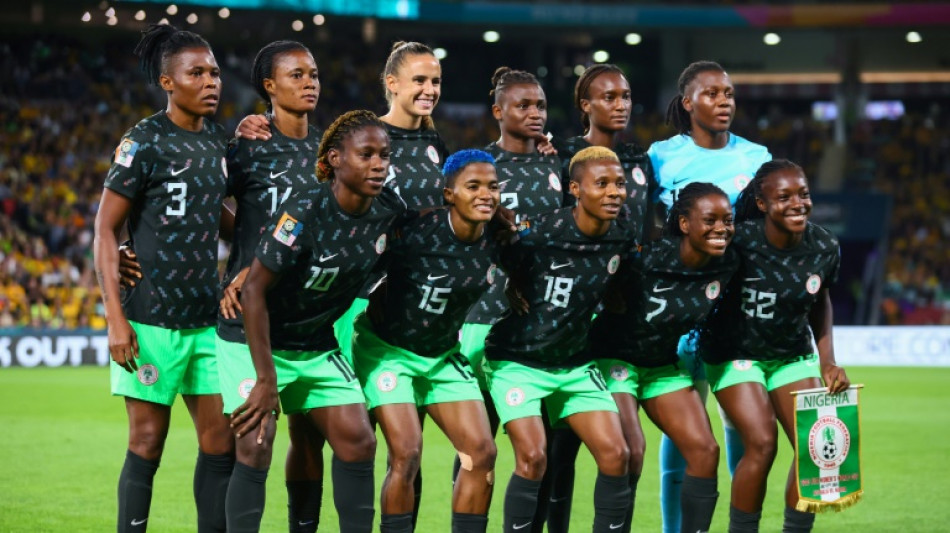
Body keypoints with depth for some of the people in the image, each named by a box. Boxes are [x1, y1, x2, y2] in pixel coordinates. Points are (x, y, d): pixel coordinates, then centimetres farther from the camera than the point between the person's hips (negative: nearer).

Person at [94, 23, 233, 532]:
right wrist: (116, 318, -15)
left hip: (206, 316, 6)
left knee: (221, 439, 4)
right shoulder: (144, 141, -7)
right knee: (148, 439, -2)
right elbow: (105, 229, -9)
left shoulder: (219, 141, 11)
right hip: (152, 317, -6)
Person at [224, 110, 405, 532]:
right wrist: (266, 380, -22)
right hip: (259, 341, -6)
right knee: (255, 449, -13)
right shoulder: (304, 212, -26)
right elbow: (254, 291, -22)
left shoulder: (389, 209, -9)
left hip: (319, 346, 6)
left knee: (358, 442, 0)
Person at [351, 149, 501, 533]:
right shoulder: (418, 231, -24)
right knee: (406, 454, -16)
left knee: (482, 452, -2)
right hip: (386, 349, -6)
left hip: (442, 355, 6)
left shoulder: (497, 242, -9)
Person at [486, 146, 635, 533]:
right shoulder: (539, 233, -23)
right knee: (533, 458, -18)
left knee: (616, 454, -4)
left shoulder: (622, 236, -6)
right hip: (518, 361, -5)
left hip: (574, 364, 5)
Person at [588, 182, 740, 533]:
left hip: (664, 364, 6)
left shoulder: (726, 264, -10)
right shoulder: (649, 257, -29)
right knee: (630, 452, -20)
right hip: (615, 358, -6)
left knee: (704, 450, -4)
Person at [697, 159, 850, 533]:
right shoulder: (739, 242, -26)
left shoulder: (825, 249, -11)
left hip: (793, 355, 5)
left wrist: (827, 362, 3)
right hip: (735, 356, -4)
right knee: (761, 444, -18)